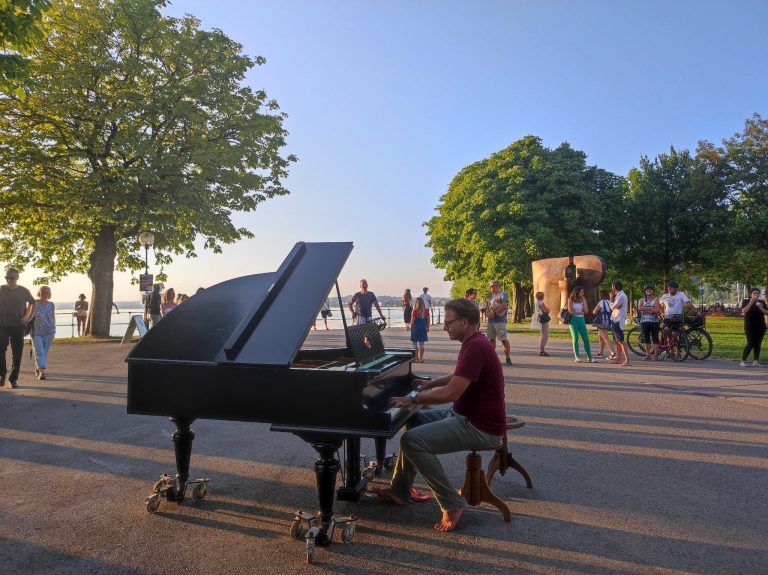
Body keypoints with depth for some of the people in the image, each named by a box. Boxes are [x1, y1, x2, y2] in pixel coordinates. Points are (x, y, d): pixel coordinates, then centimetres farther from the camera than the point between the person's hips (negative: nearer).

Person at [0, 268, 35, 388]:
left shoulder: (23, 291, 1)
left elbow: (31, 302, 17)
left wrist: (27, 316, 6)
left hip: (18, 327, 1)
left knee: (17, 354, 4)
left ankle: (13, 379, 15)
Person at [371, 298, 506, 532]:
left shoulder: (476, 347, -23)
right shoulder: (474, 343, 10)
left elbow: (451, 393, -28)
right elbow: (459, 378, 28)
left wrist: (413, 398, -17)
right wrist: (431, 383, 16)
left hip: (480, 427, -11)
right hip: (464, 414, 11)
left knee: (412, 441, -20)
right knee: (413, 421, 16)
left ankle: (452, 504, -9)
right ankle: (400, 490, 22)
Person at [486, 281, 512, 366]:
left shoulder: (502, 295, -6)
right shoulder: (492, 296, 20)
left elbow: (504, 306, -19)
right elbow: (488, 307, 21)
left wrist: (494, 313, -13)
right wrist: (487, 313, -2)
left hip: (500, 321, -8)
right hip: (491, 320, 8)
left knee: (504, 339, -8)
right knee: (492, 339, 9)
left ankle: (508, 358, -1)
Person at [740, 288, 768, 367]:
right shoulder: (746, 301, 1)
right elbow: (744, 311, -15)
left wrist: (761, 308, -12)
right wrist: (751, 302, -21)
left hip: (760, 326, 4)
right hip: (750, 326, -4)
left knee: (757, 343, 2)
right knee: (750, 343, -9)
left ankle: (756, 361, 5)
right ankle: (743, 361, -4)